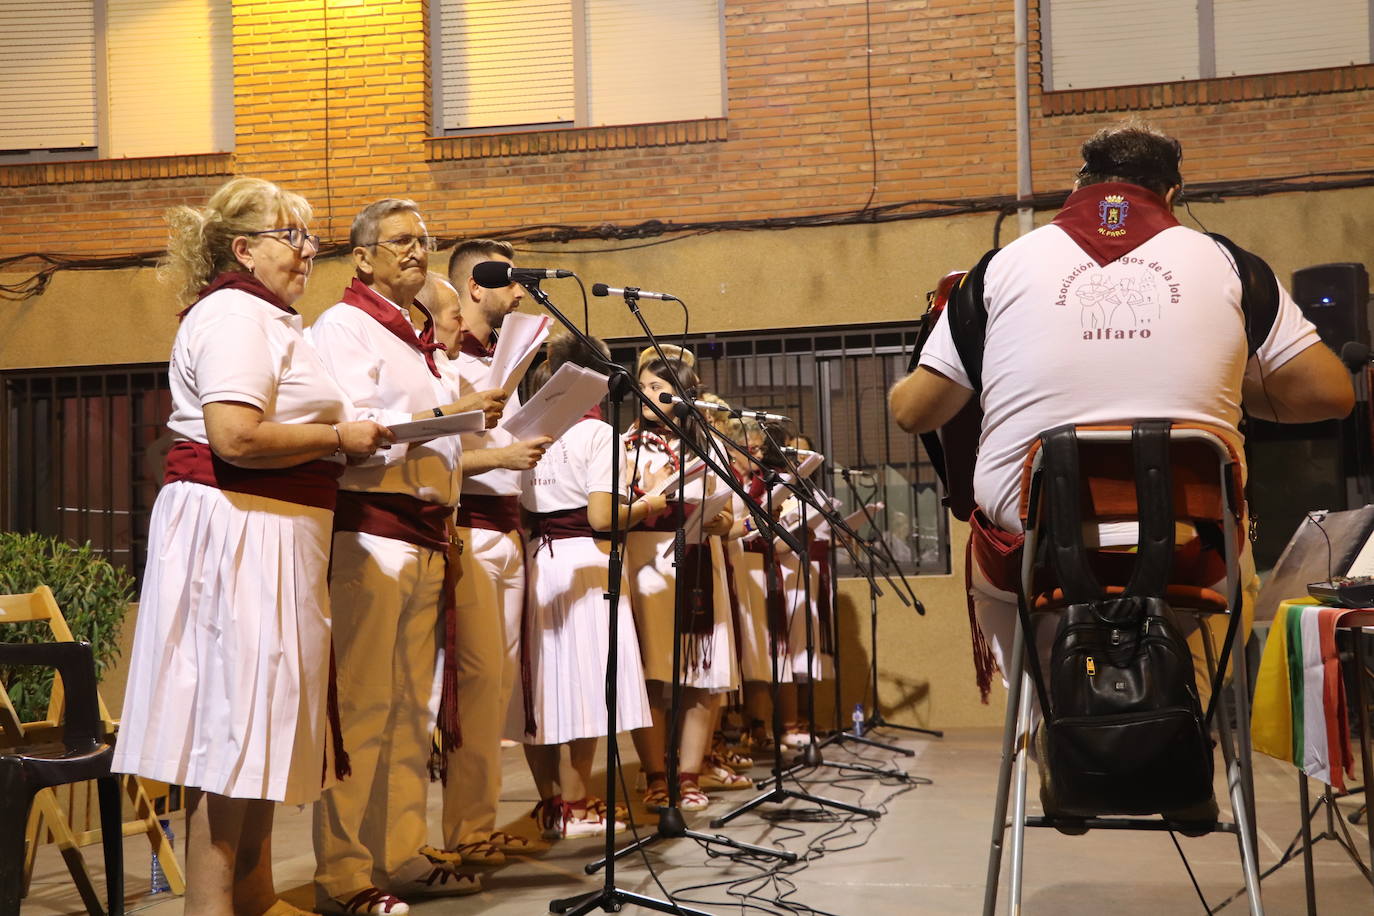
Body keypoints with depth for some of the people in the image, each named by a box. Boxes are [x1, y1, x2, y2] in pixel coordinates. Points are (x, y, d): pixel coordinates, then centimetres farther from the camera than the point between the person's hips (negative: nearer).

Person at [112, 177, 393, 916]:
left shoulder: (263, 319, 22)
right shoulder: (235, 315, -13)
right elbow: (236, 440, -25)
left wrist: (340, 432, 12)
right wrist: (340, 437, -14)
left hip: (267, 539, 11)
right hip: (236, 536, -11)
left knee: (256, 724, 14)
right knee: (232, 724, -7)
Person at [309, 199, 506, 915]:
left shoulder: (419, 339, 24)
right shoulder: (343, 326, -2)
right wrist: (448, 413, -17)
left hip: (424, 535, 9)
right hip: (369, 528, -8)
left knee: (410, 706, 8)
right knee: (361, 706, -8)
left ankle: (401, 856, 14)